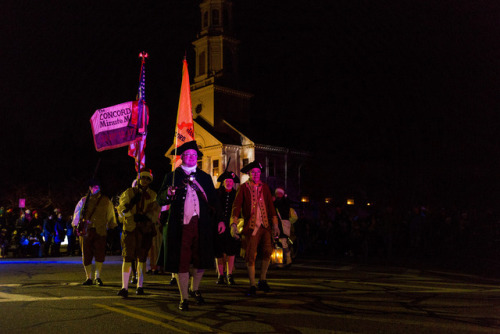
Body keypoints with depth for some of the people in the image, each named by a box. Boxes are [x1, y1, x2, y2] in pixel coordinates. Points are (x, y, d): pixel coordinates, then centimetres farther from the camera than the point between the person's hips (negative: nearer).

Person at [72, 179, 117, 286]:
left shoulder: (106, 201, 11)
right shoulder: (84, 200, 12)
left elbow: (110, 215, 16)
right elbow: (77, 214, 15)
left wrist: (112, 227, 14)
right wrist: (77, 226, 7)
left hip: (100, 231, -1)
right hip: (86, 231, 1)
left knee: (100, 254, -10)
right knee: (86, 255, 3)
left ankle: (98, 277, 2)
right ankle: (89, 278, 13)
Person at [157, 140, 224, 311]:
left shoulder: (205, 177, 14)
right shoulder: (172, 177, 7)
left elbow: (213, 200, 15)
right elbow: (160, 200, 2)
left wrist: (219, 220, 6)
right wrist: (169, 193, -20)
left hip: (202, 225, 3)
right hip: (180, 225, -2)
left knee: (201, 260, 9)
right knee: (181, 262, 1)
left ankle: (195, 289, 34)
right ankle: (184, 298, 16)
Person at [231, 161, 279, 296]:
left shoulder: (264, 187, 13)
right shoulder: (243, 188, 2)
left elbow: (270, 206, 14)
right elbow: (236, 206, -5)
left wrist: (275, 224, 8)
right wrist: (234, 224, -16)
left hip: (265, 225, 3)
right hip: (250, 226, -3)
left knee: (267, 252, -10)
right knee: (250, 257, -2)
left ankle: (262, 281, 10)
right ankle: (252, 286, 11)